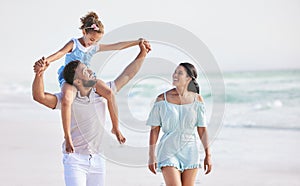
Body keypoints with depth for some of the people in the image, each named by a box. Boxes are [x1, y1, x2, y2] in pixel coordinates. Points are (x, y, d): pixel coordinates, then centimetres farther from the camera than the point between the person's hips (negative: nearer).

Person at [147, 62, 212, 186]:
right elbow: (154, 130, -1)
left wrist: (208, 155, 2)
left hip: (189, 151, 2)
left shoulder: (197, 99, 1)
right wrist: (152, 156, -4)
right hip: (169, 151, -2)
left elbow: (202, 129, 4)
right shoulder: (162, 99, -4)